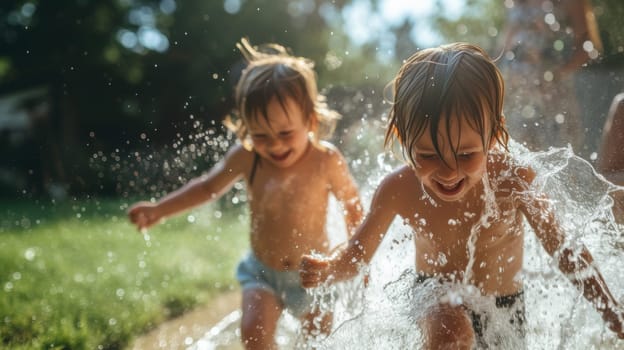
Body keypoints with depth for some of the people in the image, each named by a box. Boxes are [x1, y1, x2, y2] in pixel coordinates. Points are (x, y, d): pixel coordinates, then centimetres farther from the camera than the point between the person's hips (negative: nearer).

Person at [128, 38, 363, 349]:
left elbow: (351, 204, -5)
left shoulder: (326, 161, -22)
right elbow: (208, 187, 2)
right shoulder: (246, 157, -17)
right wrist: (158, 210, -4)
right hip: (262, 271, 1)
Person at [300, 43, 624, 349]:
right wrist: (325, 270, -34)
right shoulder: (399, 190, -23)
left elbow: (564, 251, -13)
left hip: (505, 309, 2)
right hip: (436, 303, -1)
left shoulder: (513, 181, -26)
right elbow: (357, 255, -12)